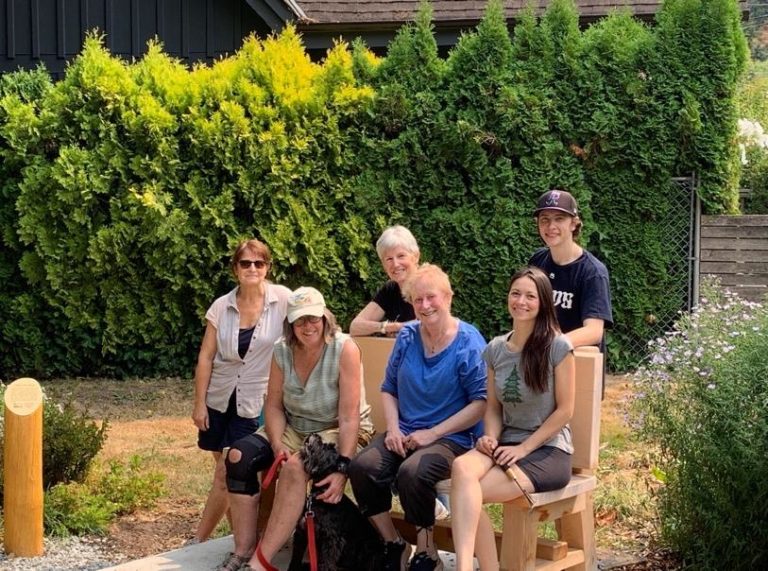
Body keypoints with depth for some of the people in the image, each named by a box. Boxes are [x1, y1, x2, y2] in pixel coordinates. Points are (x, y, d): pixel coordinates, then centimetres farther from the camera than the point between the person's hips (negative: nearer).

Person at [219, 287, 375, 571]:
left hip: (339, 432, -6)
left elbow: (349, 417, -24)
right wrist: (277, 444, -19)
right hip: (294, 429, 6)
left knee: (295, 468, -34)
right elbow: (274, 405, -1)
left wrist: (342, 468, -32)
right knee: (238, 456, -16)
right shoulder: (282, 350, -7)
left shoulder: (344, 349, -22)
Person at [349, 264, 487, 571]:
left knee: (412, 472, -35)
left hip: (452, 438, -5)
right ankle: (393, 545, -3)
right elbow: (389, 389, 16)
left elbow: (481, 402, -11)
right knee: (362, 466, -24)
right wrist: (393, 428, -2)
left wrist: (432, 433, -15)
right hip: (405, 433, 5)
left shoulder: (469, 342, -7)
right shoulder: (407, 336, 9)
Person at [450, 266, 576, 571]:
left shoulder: (558, 346, -7)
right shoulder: (495, 349, 9)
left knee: (467, 493, -29)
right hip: (507, 444, 4)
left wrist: (523, 448, -13)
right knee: (462, 468, -32)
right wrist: (491, 437, -7)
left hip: (548, 450, -4)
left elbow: (564, 410, -7)